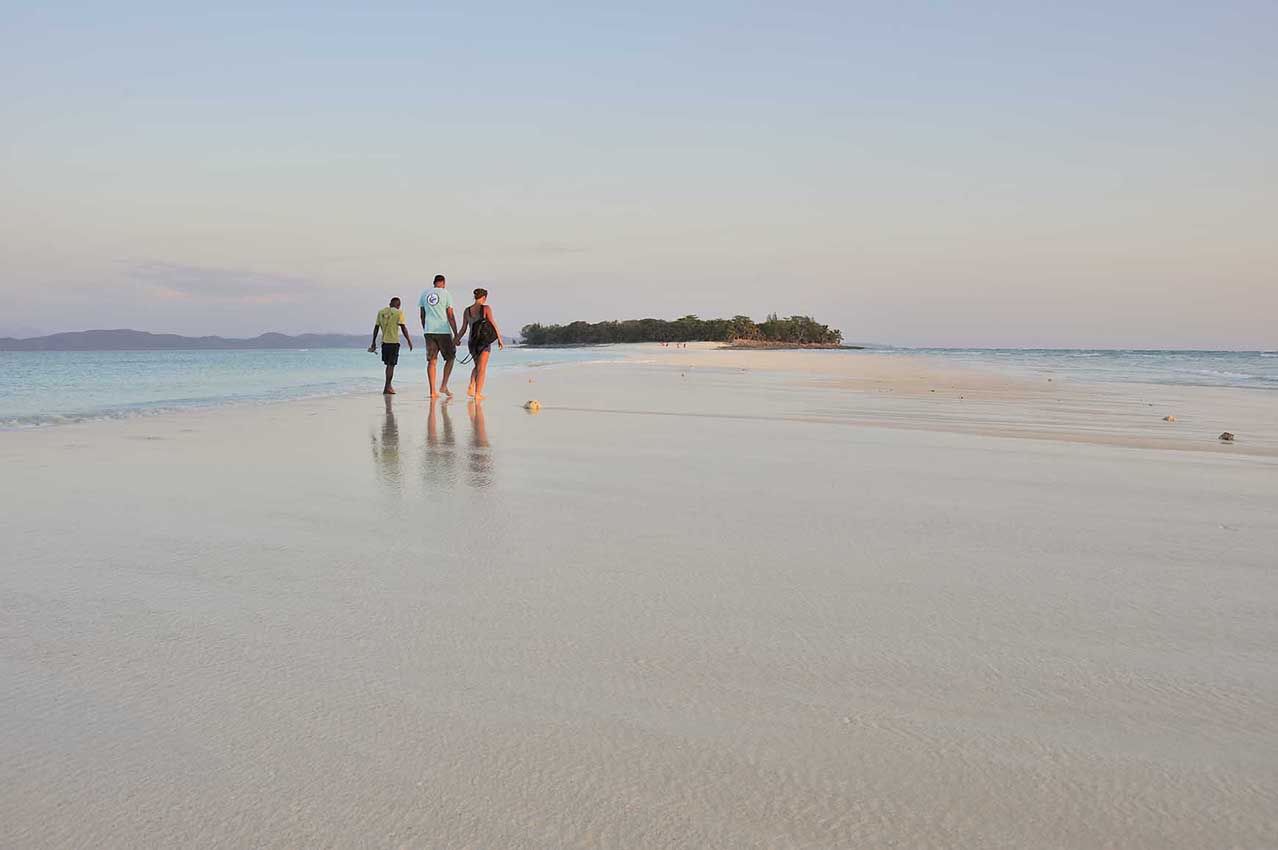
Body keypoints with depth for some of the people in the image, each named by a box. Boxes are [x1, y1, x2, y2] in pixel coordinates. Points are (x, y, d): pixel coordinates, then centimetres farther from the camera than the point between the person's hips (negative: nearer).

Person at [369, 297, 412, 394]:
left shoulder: (380, 312, 10)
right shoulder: (398, 312, -3)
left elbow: (376, 327, 11)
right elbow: (403, 328, -7)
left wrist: (374, 342, 15)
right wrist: (409, 341, -1)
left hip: (384, 342, 5)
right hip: (394, 342, -5)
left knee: (389, 364, 18)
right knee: (391, 365, -3)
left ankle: (388, 386, 24)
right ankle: (387, 388, -7)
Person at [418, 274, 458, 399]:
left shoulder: (424, 294, 10)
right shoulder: (446, 294, -2)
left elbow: (422, 315, 12)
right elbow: (450, 316, -6)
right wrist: (456, 335, -4)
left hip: (429, 331, 4)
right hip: (443, 330, -4)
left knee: (431, 361, 4)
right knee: (450, 358, 12)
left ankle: (433, 391, 1)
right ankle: (444, 386, 2)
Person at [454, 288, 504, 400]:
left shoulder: (467, 311, 5)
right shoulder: (486, 308, -6)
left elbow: (463, 329, 6)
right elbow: (493, 324, -9)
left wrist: (456, 340, 17)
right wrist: (500, 339, -4)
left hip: (472, 341, 4)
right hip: (484, 342, -4)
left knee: (477, 366, 23)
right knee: (482, 368, 3)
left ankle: (471, 387, 5)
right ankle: (478, 394, -3)